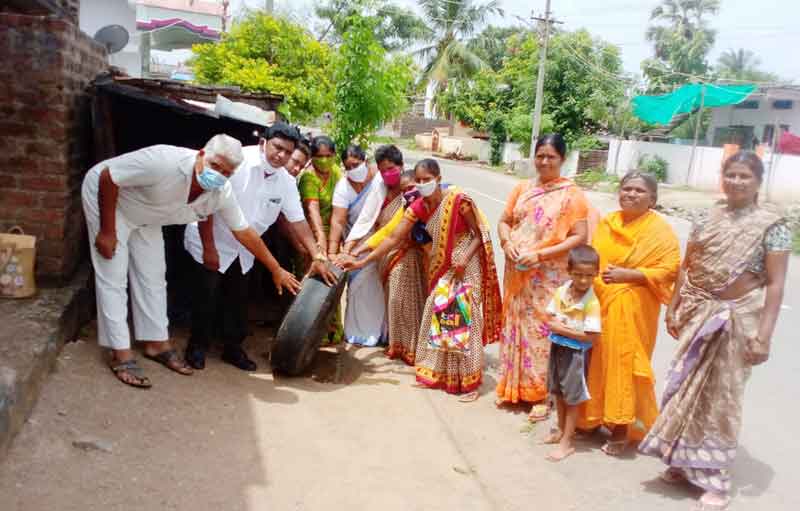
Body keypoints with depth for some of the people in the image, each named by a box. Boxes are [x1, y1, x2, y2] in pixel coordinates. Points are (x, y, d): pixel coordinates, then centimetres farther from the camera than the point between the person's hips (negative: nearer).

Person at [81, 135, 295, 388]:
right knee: (113, 279, -8)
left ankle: (158, 344, 21)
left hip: (145, 219, 6)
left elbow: (245, 232, -8)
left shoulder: (222, 194, -20)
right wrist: (107, 232, -23)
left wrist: (277, 271, -5)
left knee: (152, 277, 9)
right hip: (105, 195, -6)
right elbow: (107, 177, -29)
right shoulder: (165, 162, -39)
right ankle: (121, 356, -2)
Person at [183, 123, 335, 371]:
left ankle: (233, 348, 29)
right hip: (209, 243, -5)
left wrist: (317, 257, -11)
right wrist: (208, 248, -21)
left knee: (238, 299, 13)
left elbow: (298, 221, -3)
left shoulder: (287, 182, -7)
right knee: (206, 297, 1)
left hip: (243, 250, 6)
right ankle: (197, 346, 21)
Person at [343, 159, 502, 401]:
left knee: (463, 320, -4)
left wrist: (465, 257, -27)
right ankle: (436, 373, 22)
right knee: (435, 318, 8)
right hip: (439, 269, 6)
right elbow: (393, 238, -6)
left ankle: (469, 381, 6)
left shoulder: (459, 200, -21)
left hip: (464, 267, -5)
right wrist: (362, 262, -10)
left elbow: (480, 234, -12)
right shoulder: (418, 207, -5)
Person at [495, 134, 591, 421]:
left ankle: (542, 393, 14)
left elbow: (579, 238, -11)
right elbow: (504, 221, 14)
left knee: (542, 331, 0)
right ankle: (512, 387, 27)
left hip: (548, 277, -5)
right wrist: (507, 243, -8)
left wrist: (540, 255, -18)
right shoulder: (522, 189, 9)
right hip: (517, 274, 5)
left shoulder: (572, 194, -6)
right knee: (514, 327, 12)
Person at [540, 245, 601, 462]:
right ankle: (561, 430, 40)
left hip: (576, 353, -6)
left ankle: (566, 442, 17)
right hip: (557, 347, 6)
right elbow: (550, 318, 3)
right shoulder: (561, 292, -5)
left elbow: (592, 337, -24)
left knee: (572, 398, 6)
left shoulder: (592, 303, -22)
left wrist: (563, 329, -21)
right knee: (559, 393, 21)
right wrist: (558, 326, -19)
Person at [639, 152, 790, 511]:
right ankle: (686, 461, 27)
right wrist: (673, 308, 8)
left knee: (720, 395, 3)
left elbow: (775, 284, -11)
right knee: (688, 389, 10)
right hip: (699, 315, 4)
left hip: (737, 318, -4)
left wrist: (763, 334, -16)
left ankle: (716, 477, 17)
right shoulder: (707, 218, 6)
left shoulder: (771, 225, -7)